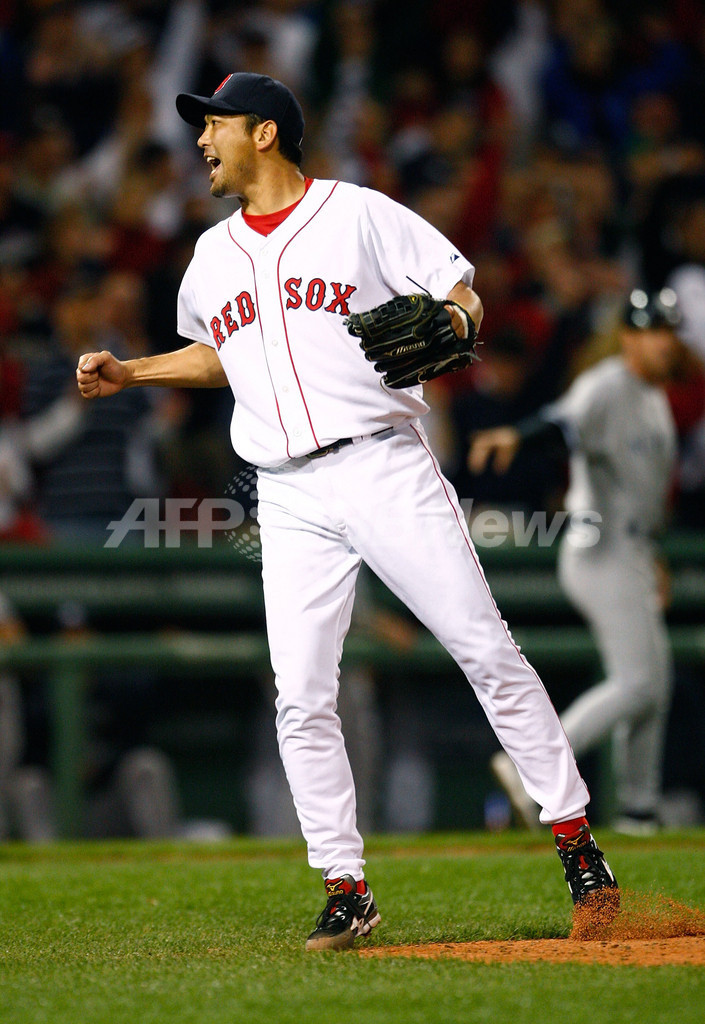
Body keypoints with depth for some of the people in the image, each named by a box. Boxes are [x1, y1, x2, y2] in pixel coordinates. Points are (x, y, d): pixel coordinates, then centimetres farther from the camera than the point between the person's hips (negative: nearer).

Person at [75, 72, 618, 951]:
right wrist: (128, 372, 22)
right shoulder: (212, 257, 17)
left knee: (487, 651, -8)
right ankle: (345, 891, 4)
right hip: (291, 502, 5)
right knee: (301, 698, -3)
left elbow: (462, 293, -1)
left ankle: (572, 833, 0)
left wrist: (451, 325, -22)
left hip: (384, 469, -5)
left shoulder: (360, 214, 0)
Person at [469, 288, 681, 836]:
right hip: (601, 552, -10)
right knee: (636, 682, -14)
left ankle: (640, 811, 19)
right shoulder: (604, 388, -14)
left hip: (632, 554, 10)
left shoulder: (655, 400, 16)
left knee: (654, 681, 12)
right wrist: (516, 436, -56)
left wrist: (651, 557, 26)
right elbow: (564, 423, -35)